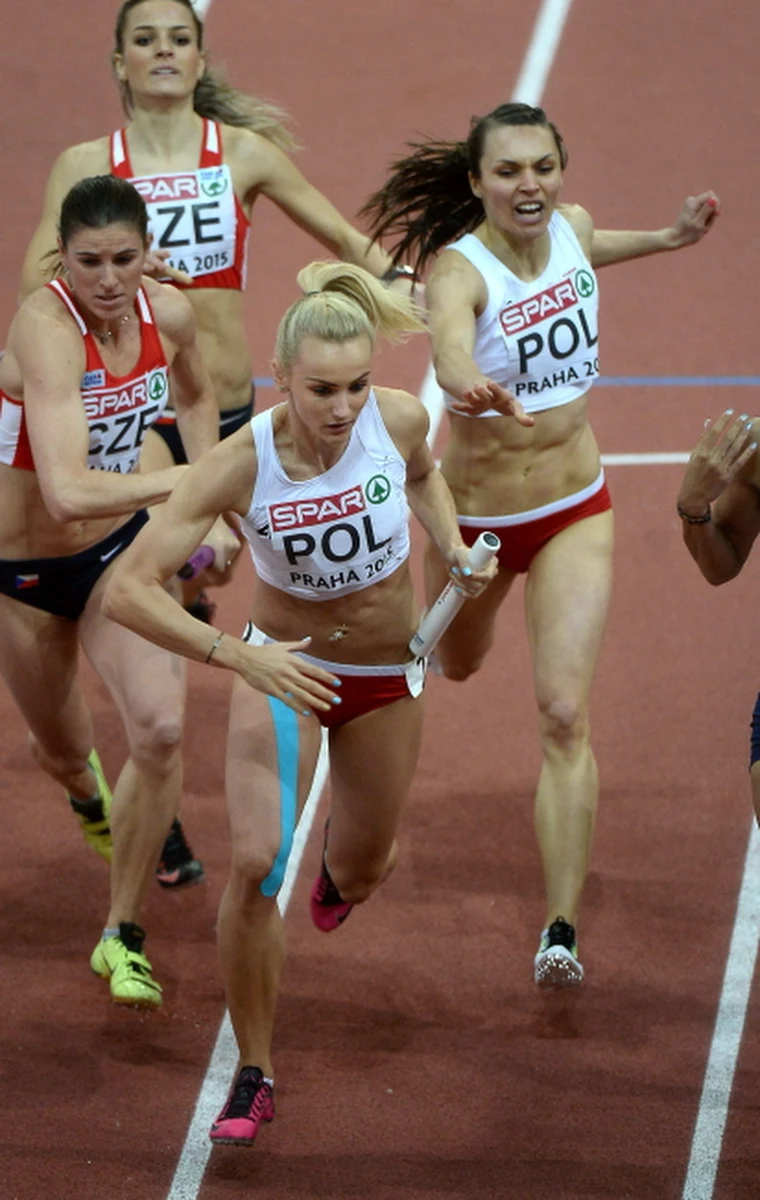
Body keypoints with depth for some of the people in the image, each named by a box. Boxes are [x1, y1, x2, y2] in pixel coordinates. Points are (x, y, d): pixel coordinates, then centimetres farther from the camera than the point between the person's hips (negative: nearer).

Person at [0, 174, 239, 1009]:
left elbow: (195, 397, 13)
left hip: (120, 547, 3)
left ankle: (121, 936, 1)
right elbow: (67, 491, -43)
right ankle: (89, 793, 59)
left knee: (161, 728, -17)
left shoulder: (167, 314, -13)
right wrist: (190, 481, -42)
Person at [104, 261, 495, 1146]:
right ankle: (253, 1076, -1)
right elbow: (128, 589, -32)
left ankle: (342, 870, 60)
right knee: (256, 864, -19)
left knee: (360, 870, 17)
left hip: (385, 675, 3)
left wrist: (454, 550, -10)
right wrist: (236, 655, -41)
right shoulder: (240, 465, -30)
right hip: (281, 667, -3)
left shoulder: (399, 419, -22)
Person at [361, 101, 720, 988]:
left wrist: (667, 238, 14)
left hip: (574, 512, 2)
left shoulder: (571, 227, -11)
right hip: (473, 514, -2)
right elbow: (450, 345, -53)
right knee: (456, 665, 27)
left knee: (565, 714, -12)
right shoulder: (457, 267, -28)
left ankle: (561, 930, -13)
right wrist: (473, 390, -74)